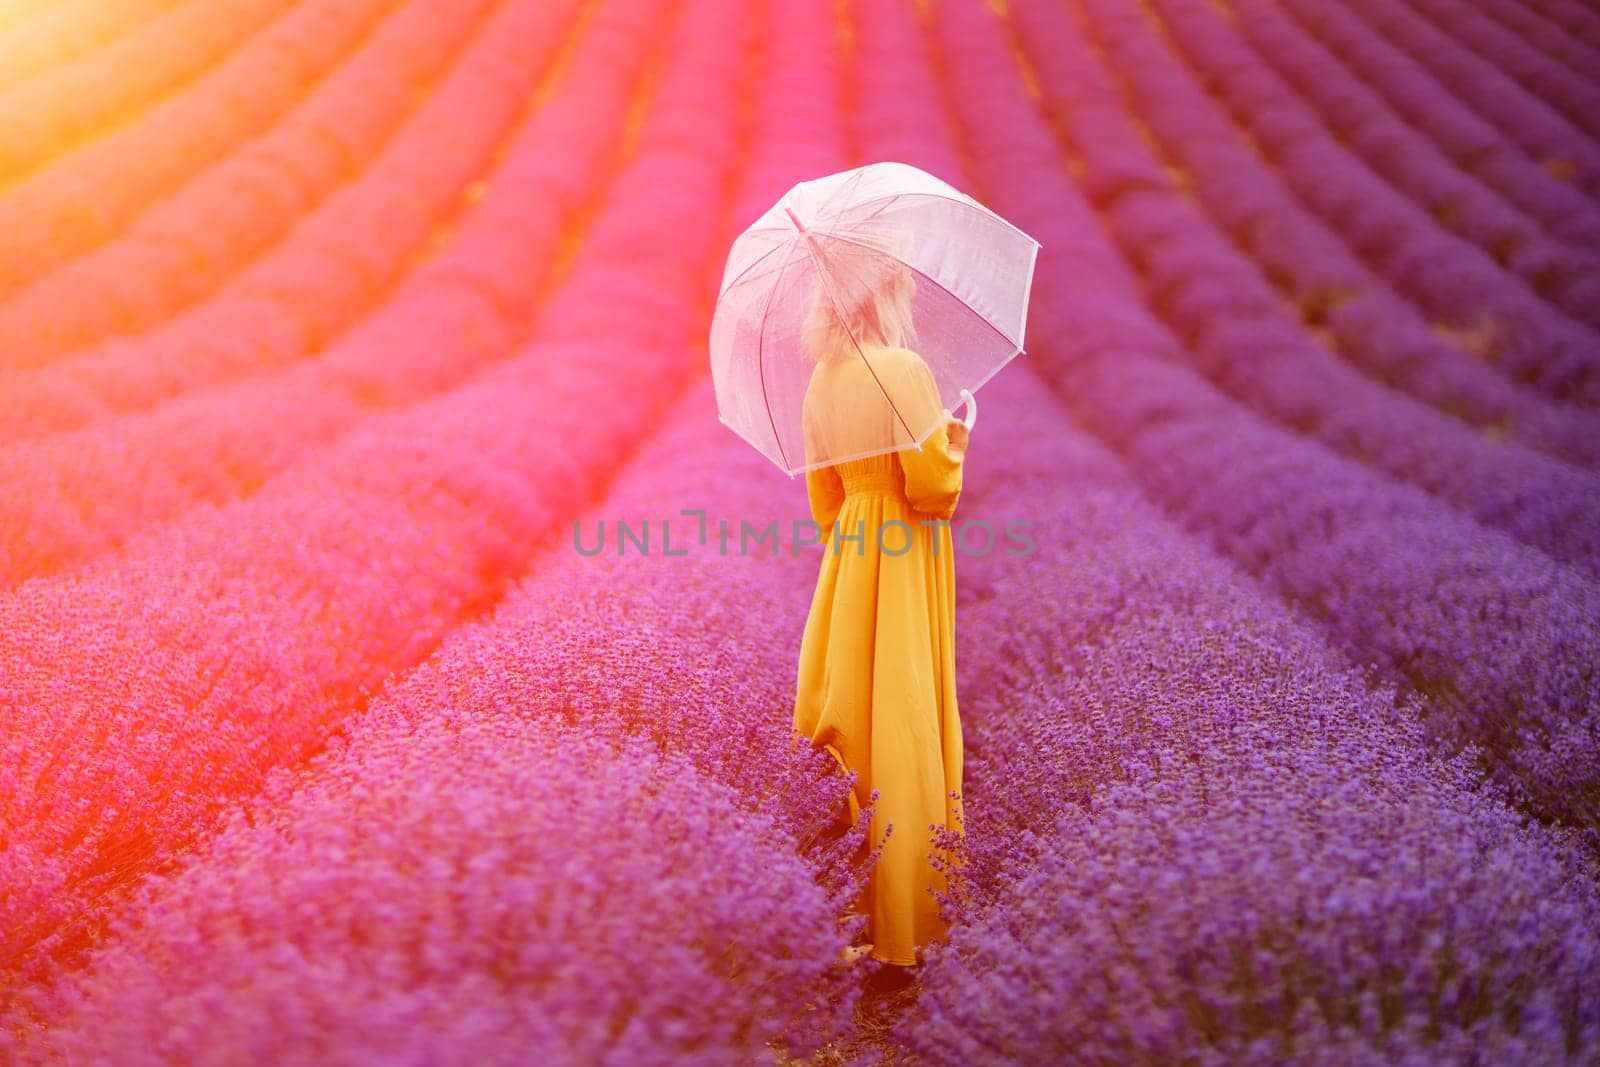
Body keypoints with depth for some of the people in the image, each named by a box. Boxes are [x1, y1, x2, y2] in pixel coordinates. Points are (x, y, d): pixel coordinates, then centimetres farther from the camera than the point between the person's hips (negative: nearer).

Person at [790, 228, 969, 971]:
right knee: (904, 726, -2)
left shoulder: (822, 380, 6)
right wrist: (954, 438, 1)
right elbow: (932, 485, -18)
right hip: (905, 568, -7)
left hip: (849, 563, 7)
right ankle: (908, 919, 5)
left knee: (854, 721, 12)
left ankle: (857, 905, 21)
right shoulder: (904, 370, -15)